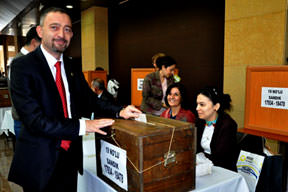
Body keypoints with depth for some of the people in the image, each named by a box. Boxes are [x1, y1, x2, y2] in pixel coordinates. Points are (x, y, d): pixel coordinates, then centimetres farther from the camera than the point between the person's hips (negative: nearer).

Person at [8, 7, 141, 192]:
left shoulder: (72, 67, 5)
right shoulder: (23, 66, -16)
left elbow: (89, 99, 11)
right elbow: (35, 121, -23)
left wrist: (119, 111, -5)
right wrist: (82, 126, -23)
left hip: (71, 154, 6)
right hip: (41, 161, -5)